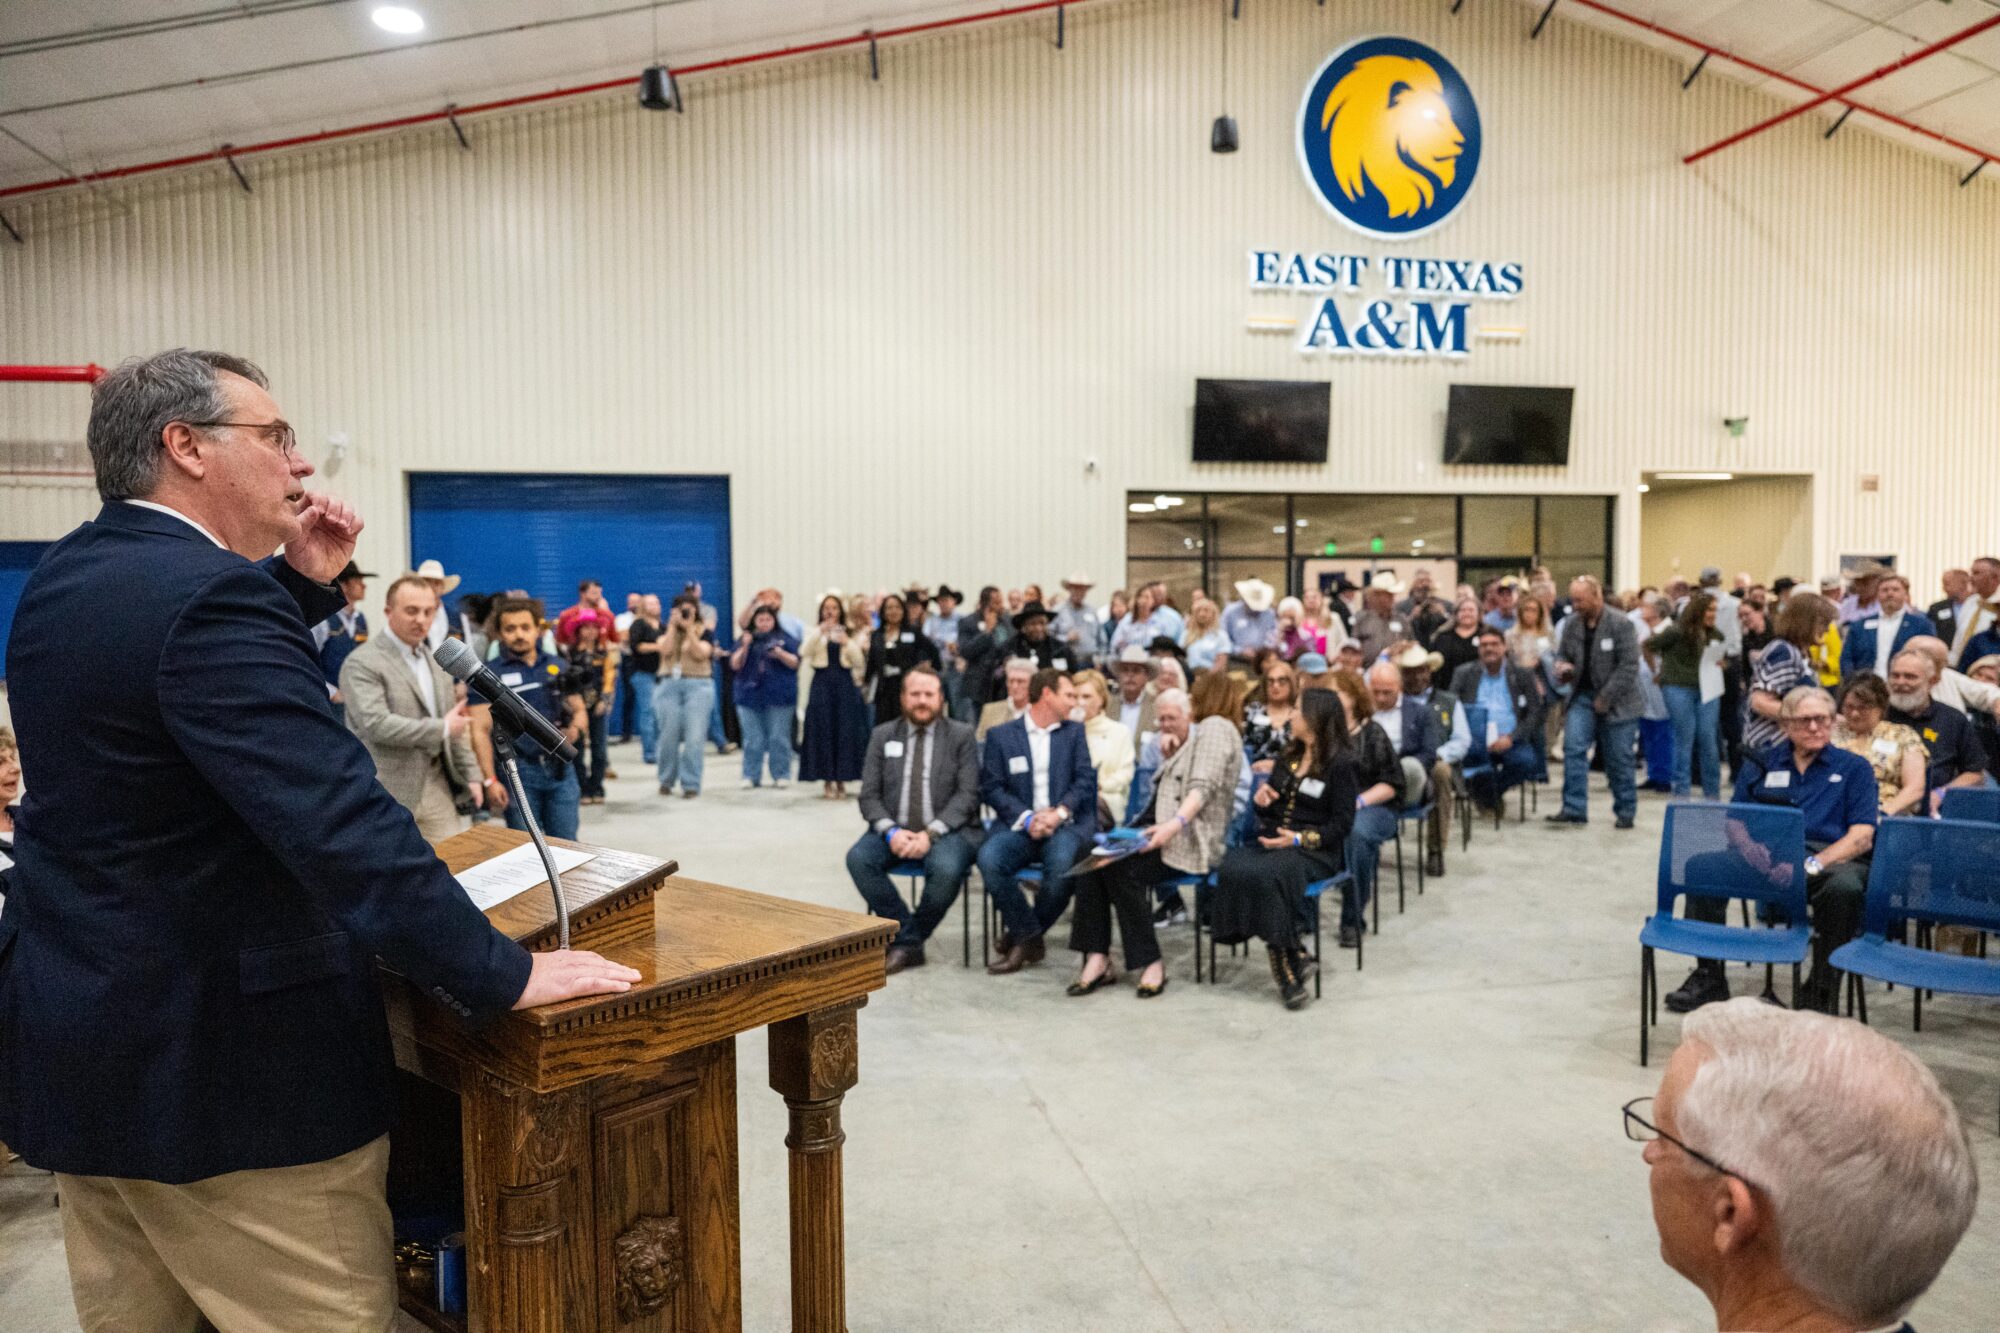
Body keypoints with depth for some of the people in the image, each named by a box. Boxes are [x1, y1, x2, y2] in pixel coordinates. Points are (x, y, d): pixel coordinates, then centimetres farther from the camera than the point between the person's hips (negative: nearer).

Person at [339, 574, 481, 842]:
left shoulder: (435, 661, 14)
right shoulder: (362, 663, -10)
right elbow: (376, 724, -21)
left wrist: (470, 775, 11)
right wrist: (442, 729, -16)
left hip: (438, 786, 7)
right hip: (389, 793, -6)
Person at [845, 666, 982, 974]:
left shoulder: (961, 735, 5)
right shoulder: (882, 736, 12)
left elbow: (967, 795, -4)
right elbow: (869, 795, 6)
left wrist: (931, 833, -18)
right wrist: (891, 831, -14)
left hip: (946, 830, -2)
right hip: (894, 830, 3)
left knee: (946, 868, -34)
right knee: (858, 858, -27)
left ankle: (907, 942, -8)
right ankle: (908, 941, -14)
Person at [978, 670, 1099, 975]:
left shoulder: (1074, 732, 17)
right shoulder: (1001, 735, 11)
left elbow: (1085, 779, 5)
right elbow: (991, 787, 1)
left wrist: (1059, 813, -13)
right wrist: (1027, 818, -14)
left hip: (1065, 823, 0)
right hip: (1018, 824, 0)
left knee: (1062, 862, -33)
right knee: (989, 858, -31)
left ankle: (1020, 937, -8)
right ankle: (1030, 936, -11)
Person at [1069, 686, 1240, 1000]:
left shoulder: (1214, 728, 1)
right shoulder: (1178, 744, 28)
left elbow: (1203, 787, -13)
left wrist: (1175, 824, -28)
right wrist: (1165, 757, 12)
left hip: (1190, 838, -8)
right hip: (1154, 826, 8)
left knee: (1123, 866, -30)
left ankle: (1151, 963, -21)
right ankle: (1096, 958, -22)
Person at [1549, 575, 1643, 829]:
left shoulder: (1620, 624, -12)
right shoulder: (1571, 624, 3)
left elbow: (1629, 665, -13)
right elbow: (1562, 653, 17)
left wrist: (1606, 698, -15)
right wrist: (1561, 666, -7)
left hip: (1616, 702, -4)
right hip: (1583, 697, 4)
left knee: (1618, 759, 4)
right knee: (1573, 748, -10)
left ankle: (1625, 812, 19)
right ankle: (1574, 808, -6)